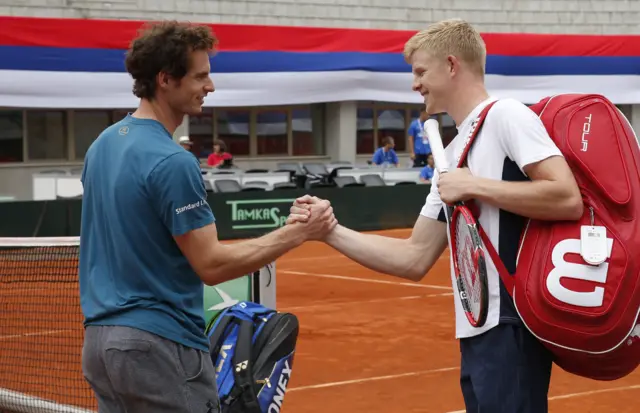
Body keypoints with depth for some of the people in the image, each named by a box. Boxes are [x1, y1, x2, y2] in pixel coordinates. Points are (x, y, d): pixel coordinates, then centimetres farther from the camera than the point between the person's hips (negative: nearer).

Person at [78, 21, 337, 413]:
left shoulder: (103, 144, 9)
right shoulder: (171, 161, -18)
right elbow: (211, 265, -18)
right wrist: (299, 232, -14)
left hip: (99, 339, 9)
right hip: (157, 345, -9)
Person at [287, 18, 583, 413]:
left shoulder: (506, 115, -7)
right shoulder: (454, 153, 17)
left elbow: (568, 200, -20)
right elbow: (414, 259, 17)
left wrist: (475, 187, -15)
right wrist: (330, 230, 11)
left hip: (511, 326, -9)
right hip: (477, 332, 9)